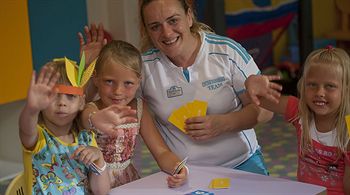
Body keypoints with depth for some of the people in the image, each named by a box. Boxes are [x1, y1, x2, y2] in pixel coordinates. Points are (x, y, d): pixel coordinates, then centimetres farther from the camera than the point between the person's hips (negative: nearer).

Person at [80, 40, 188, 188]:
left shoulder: (139, 108, 2)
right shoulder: (90, 112, -12)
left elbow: (161, 152, 2)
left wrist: (177, 168, -19)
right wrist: (94, 121, -59)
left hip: (129, 183, 3)